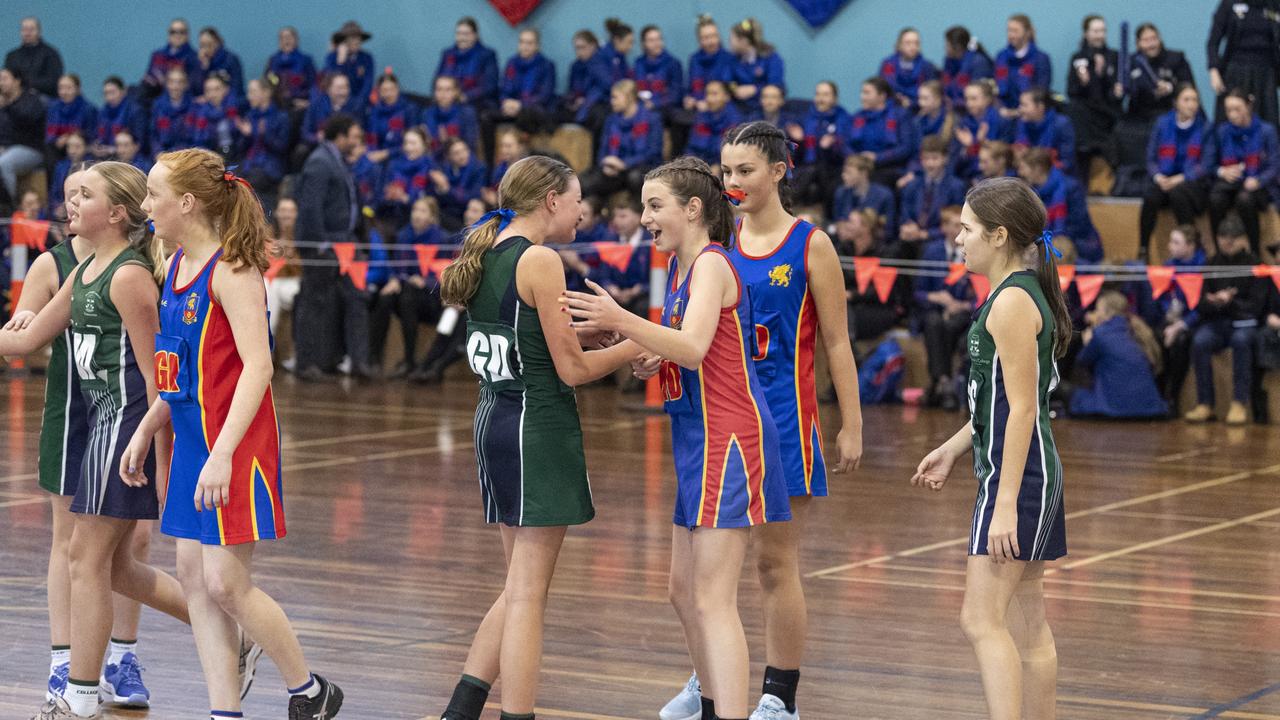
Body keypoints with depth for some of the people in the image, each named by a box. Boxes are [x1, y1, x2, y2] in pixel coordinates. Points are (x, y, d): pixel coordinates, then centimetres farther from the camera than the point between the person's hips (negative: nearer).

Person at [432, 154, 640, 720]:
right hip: (539, 428, -9)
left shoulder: (486, 255, 11)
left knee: (521, 588, 17)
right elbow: (572, 369, -13)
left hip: (494, 419, 9)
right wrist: (636, 345, 1)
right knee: (527, 595, -4)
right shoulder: (539, 261, -14)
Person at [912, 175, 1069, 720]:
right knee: (1026, 624, 13)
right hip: (1032, 473, 10)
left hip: (1017, 475, -10)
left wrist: (1005, 503, -22)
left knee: (983, 620, -12)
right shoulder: (1020, 294, 14)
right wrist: (953, 449, 27)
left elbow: (1022, 408, -19)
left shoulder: (1013, 301, -15)